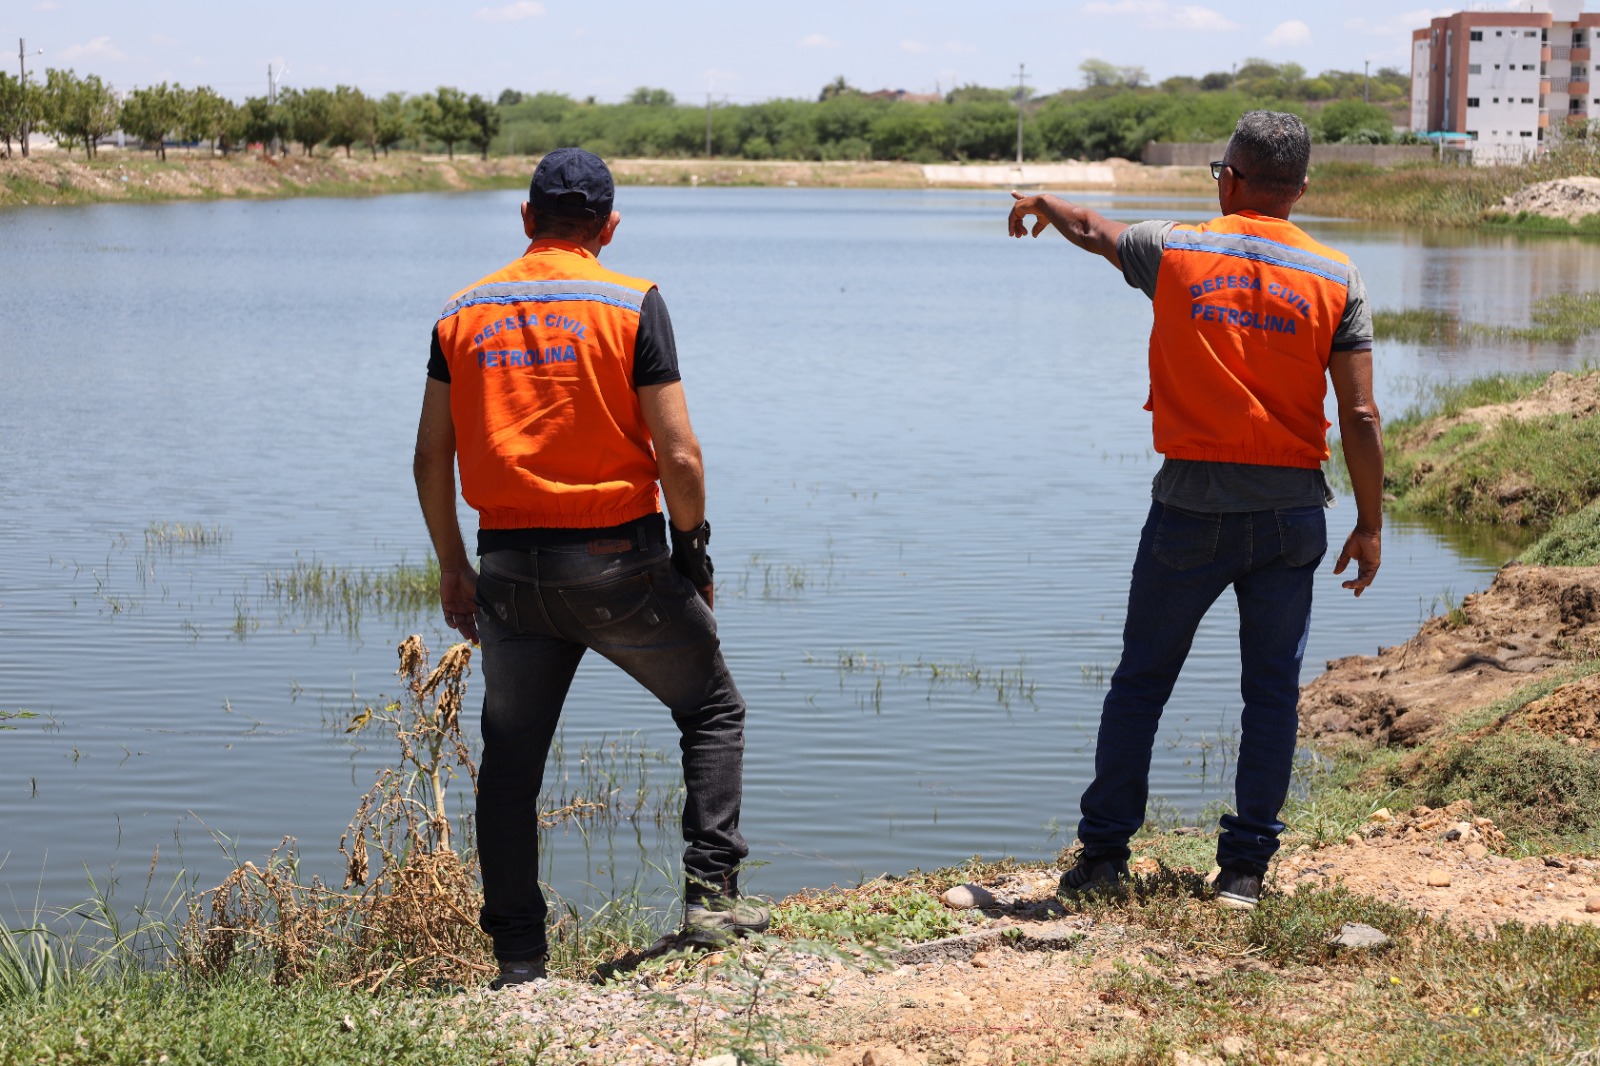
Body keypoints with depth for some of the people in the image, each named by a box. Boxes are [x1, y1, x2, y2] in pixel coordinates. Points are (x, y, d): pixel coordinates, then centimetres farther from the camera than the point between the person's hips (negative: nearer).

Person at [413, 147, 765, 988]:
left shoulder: (464, 313, 6)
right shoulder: (631, 304, -6)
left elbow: (432, 457, 6)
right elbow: (678, 456, -11)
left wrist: (452, 569, 16)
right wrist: (692, 550, 4)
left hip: (509, 569, 3)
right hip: (620, 559, -3)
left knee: (511, 760, 13)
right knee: (712, 710, 18)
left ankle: (519, 959, 13)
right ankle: (711, 893, 9)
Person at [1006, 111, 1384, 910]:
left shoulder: (1175, 253, -3)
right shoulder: (1335, 279, -3)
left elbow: (1091, 231, 18)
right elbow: (1359, 415, -7)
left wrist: (1042, 203, 40)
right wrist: (1370, 524, 2)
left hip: (1191, 504, 0)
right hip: (1290, 508, 1)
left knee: (1140, 679, 12)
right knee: (1272, 691, 9)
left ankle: (1103, 851, 17)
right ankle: (1245, 867, 10)